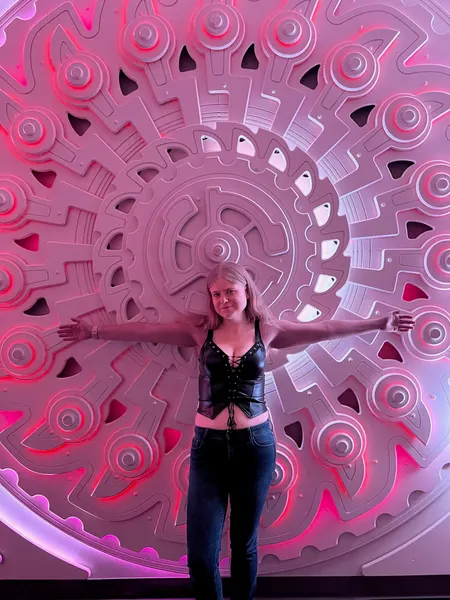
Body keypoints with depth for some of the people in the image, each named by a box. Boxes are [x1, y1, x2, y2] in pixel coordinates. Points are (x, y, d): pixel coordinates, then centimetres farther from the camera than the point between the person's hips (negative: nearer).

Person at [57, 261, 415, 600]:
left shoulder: (266, 330, 3)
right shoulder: (201, 331, 3)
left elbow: (324, 329, 4)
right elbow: (144, 332, 2)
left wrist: (379, 324, 3)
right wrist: (94, 331, -2)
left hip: (255, 444, 0)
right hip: (209, 445, 0)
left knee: (245, 544, 14)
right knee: (201, 553, -1)